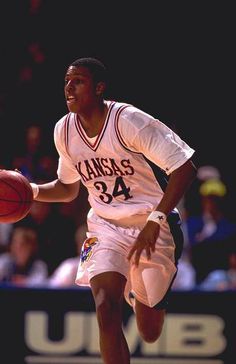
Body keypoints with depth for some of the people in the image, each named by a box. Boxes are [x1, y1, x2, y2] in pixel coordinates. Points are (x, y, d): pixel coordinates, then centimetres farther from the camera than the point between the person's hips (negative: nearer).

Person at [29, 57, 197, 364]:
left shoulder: (129, 121, -21)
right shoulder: (64, 131, -3)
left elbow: (184, 168, -23)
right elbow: (68, 188, 14)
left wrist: (155, 221, -32)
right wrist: (32, 191, -7)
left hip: (154, 229, -3)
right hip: (105, 227, 3)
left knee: (150, 334, 9)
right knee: (106, 309, -24)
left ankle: (140, 297, 46)